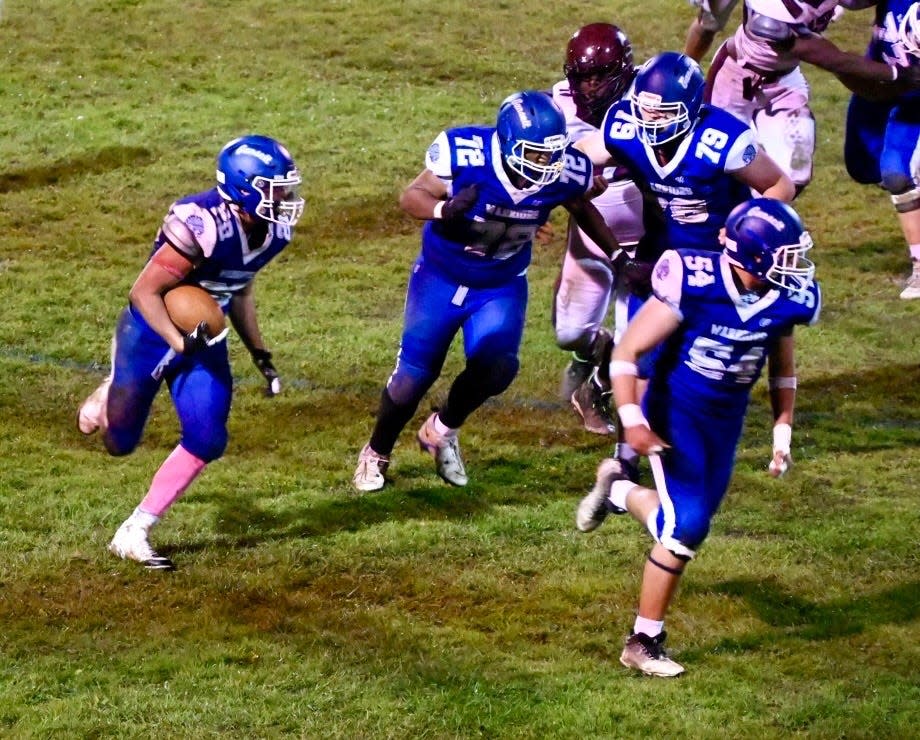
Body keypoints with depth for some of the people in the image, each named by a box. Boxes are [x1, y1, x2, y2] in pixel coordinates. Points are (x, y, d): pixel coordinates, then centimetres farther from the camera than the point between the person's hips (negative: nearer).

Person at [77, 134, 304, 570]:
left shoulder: (273, 232, -7)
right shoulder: (204, 227, -33)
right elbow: (144, 292, -26)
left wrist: (260, 354, 7)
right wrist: (181, 344, -35)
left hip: (204, 338, 6)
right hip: (151, 334, -6)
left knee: (207, 440, -9)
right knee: (120, 442, 9)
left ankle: (134, 534, 2)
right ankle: (108, 397, 47)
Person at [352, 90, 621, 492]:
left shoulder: (566, 172, -23)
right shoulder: (463, 154, -33)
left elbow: (584, 211, 1)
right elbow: (411, 196, -19)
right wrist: (443, 209, -39)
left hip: (502, 288, 2)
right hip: (441, 277, -2)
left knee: (496, 369, -16)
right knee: (413, 375, 2)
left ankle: (442, 431, 16)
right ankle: (376, 453, 31)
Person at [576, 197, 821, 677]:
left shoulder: (787, 300, -10)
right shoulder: (695, 285, -28)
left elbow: (782, 368, 11)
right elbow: (627, 351, -20)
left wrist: (783, 432, 9)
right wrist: (632, 420, -27)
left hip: (726, 420, 6)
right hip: (675, 411, -6)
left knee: (691, 523, 8)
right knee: (684, 527, -13)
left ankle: (618, 489, 36)